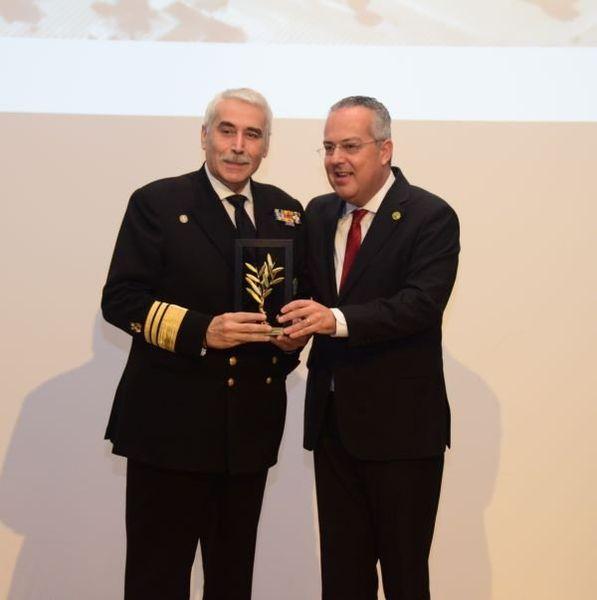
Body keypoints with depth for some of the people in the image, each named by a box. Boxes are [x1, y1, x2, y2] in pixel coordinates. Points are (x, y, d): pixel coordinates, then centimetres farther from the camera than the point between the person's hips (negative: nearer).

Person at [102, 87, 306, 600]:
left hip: (252, 419, 5)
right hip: (171, 418, -4)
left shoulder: (287, 213, 11)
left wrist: (294, 334, -6)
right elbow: (121, 299, -9)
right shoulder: (157, 203, -3)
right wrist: (199, 330, -23)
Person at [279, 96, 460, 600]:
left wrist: (338, 320, -33)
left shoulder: (431, 217, -9)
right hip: (332, 420, 6)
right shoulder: (319, 214, 10)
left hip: (401, 424, -5)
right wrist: (299, 317, -7)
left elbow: (422, 303, -21)